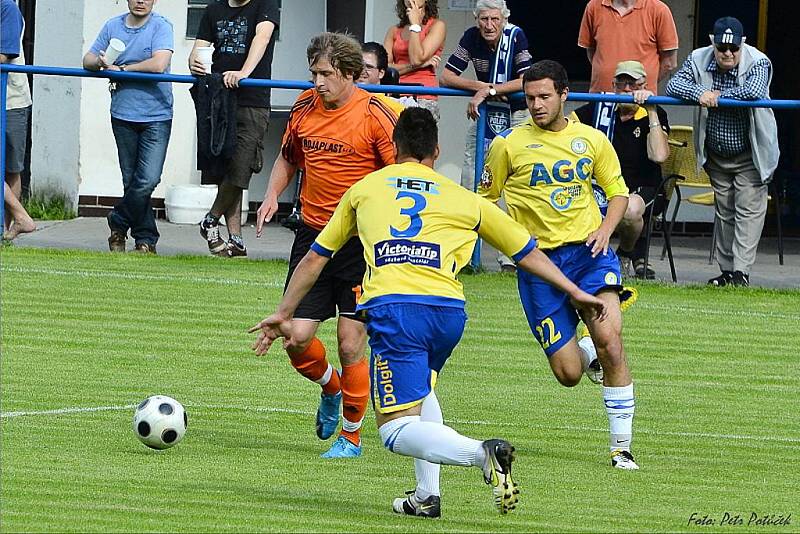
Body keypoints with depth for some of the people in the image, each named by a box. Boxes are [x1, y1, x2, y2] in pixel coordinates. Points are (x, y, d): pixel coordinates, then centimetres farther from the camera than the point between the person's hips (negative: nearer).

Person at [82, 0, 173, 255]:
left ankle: (119, 222, 11)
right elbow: (88, 60, 13)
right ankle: (145, 239, 16)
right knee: (132, 181, 5)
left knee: (148, 180, -11)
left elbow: (159, 64, -20)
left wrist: (120, 69, -11)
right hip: (123, 116, 4)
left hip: (156, 116, -4)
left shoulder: (161, 27, -6)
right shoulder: (113, 27, 9)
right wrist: (100, 63, -12)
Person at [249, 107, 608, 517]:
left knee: (397, 432, -4)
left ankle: (481, 453, -30)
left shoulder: (364, 188, 23)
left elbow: (315, 257, 29)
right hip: (449, 310, 3)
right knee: (420, 386, 34)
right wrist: (575, 293, 40)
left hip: (391, 307, -3)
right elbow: (528, 252, 28)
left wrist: (283, 314, 39)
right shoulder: (463, 199, 22)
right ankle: (427, 494, 22)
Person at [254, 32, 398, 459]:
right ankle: (330, 388, 32)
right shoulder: (304, 108, 5)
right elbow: (288, 158, 23)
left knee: (350, 345, -5)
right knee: (297, 338, -1)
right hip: (312, 234, 5)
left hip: (361, 243, -5)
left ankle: (351, 436, 13)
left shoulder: (376, 115, -12)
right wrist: (272, 194, 5)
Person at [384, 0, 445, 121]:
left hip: (423, 98, -3)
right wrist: (415, 66, -8)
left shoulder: (437, 26, 6)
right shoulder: (394, 30, 17)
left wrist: (415, 24, -1)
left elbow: (417, 58, -8)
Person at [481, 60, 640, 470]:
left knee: (609, 338, -23)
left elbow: (618, 191, 16)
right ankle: (588, 354, 36)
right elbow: (485, 198, 11)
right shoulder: (509, 144, 0)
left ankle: (622, 447, -11)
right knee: (568, 373, -5)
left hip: (587, 251, 0)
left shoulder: (592, 140, 5)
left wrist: (605, 230, -3)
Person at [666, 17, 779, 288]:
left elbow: (755, 91, -37)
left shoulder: (758, 63, -19)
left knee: (749, 211, -10)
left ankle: (741, 271, -11)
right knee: (724, 212, 12)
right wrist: (699, 93, -33)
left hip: (750, 156, -4)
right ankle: (727, 270, 18)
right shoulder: (698, 60, -7)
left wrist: (718, 96, -25)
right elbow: (673, 86, -14)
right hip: (716, 154, 4)